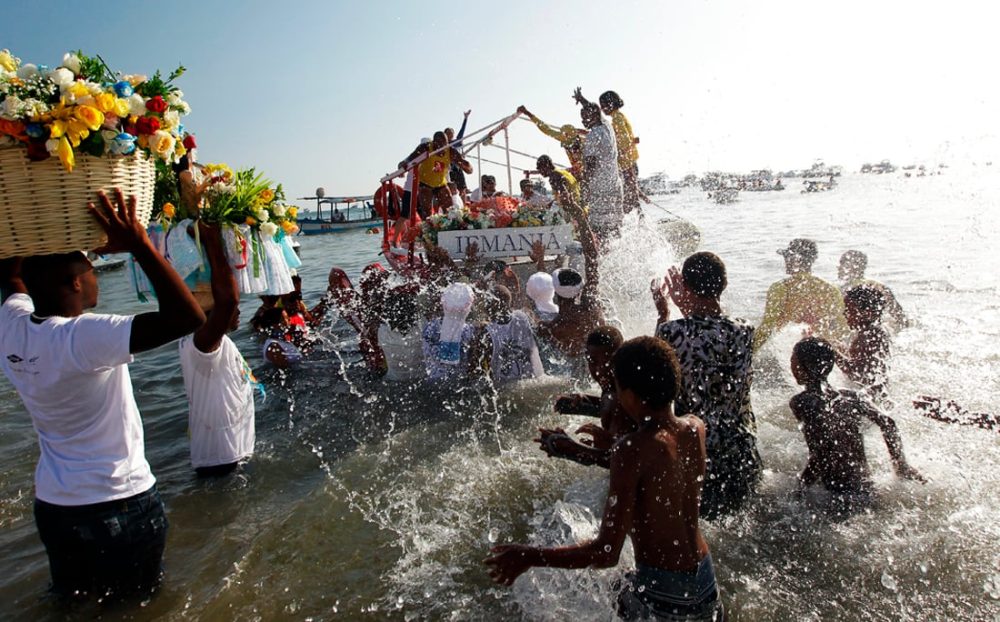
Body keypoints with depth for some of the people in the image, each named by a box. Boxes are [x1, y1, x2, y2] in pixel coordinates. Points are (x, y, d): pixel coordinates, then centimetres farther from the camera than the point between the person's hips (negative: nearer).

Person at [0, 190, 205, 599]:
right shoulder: (84, 338, -29)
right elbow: (188, 318, -37)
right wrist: (139, 245, -33)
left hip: (54, 506, 7)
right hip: (123, 507, -6)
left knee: (71, 604, 26)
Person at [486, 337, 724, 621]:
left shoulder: (632, 451, -26)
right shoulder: (696, 428, -7)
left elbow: (607, 553, -27)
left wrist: (528, 557, -21)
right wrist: (610, 448, 26)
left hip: (662, 591, -7)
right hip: (705, 577, 7)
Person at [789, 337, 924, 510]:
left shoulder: (803, 402, -14)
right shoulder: (848, 396, 4)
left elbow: (821, 453, -21)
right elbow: (888, 424, 4)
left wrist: (801, 486, -10)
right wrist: (901, 465, 14)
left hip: (841, 497, -6)